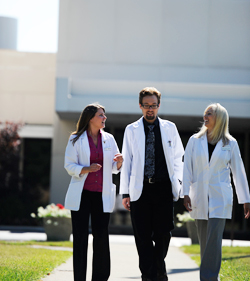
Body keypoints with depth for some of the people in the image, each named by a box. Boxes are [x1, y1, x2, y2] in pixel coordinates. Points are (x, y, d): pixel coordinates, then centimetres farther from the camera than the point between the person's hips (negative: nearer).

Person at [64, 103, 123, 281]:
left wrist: (119, 162, -10)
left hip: (102, 195, 3)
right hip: (82, 194, -3)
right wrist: (86, 169, -19)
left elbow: (114, 168, 14)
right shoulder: (76, 140, 1)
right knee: (80, 237, -3)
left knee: (101, 236, 1)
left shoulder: (109, 139, 11)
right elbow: (69, 165, -2)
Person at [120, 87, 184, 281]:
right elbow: (126, 162, 8)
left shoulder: (169, 128, 10)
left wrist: (177, 181, 1)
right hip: (140, 189, 0)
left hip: (163, 187, 0)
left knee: (163, 232, -2)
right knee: (143, 236, -2)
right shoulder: (131, 130, 9)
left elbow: (178, 157, 15)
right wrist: (125, 192, 3)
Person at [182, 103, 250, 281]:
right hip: (200, 198, 2)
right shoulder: (195, 141, 5)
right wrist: (186, 194, -7)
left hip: (220, 198, -2)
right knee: (205, 240, 5)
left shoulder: (230, 143, 2)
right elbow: (187, 169, 3)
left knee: (214, 239, -13)